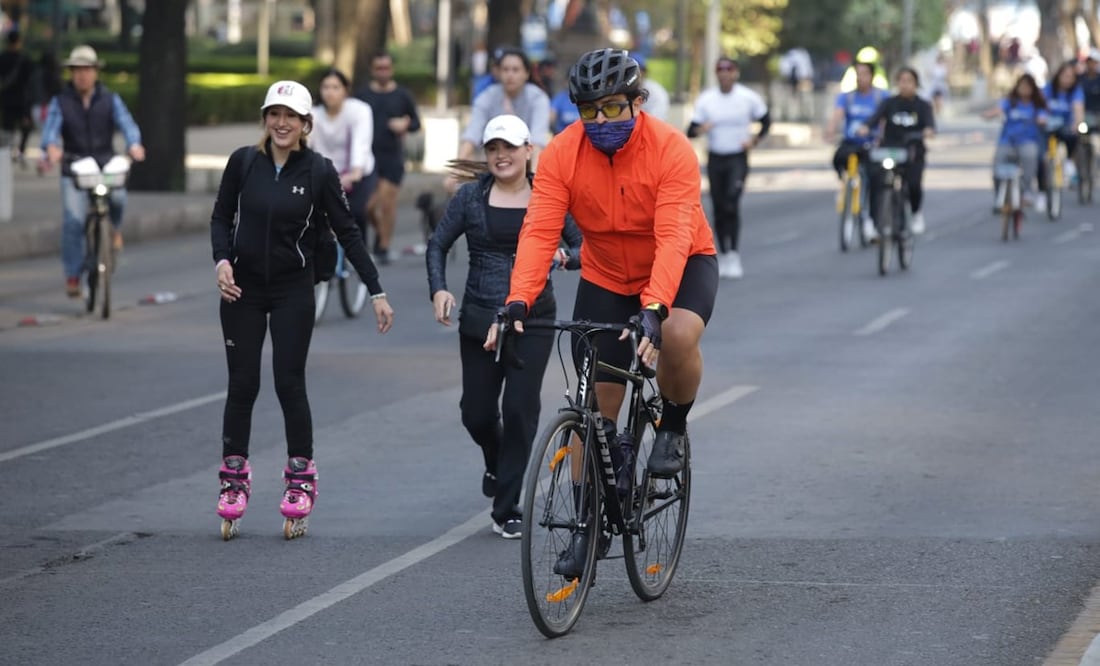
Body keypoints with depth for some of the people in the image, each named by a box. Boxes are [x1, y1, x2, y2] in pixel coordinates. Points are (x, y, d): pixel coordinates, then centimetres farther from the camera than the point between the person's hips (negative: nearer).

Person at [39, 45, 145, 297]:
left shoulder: (110, 100, 3)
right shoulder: (61, 102, 2)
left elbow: (126, 122, -12)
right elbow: (51, 128, -13)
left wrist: (134, 144, -35)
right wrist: (51, 148, -38)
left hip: (106, 164, 1)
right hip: (74, 169, -1)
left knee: (117, 198, -27)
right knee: (73, 221, -13)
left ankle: (113, 229, 8)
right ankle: (72, 275, -3)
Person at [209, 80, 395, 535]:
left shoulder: (319, 172, -8)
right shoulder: (244, 162, -4)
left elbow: (347, 233, -4)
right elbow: (221, 217, 7)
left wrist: (376, 292, -6)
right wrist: (222, 261, -12)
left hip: (292, 291, -1)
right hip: (243, 288, 2)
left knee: (289, 383, -3)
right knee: (242, 385, 2)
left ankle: (301, 479, 10)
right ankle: (233, 479, 12)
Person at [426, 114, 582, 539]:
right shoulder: (471, 196, 2)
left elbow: (585, 246, 2)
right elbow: (438, 245, 7)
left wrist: (564, 256, -21)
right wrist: (438, 289, -9)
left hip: (533, 318, -2)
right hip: (480, 318, 2)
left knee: (520, 407, -10)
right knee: (476, 412, 5)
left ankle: (507, 511, -1)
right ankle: (496, 461, 42)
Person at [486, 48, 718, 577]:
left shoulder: (670, 150, -26)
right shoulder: (562, 154, -18)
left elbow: (673, 237, -35)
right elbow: (539, 231, -25)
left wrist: (654, 308, -49)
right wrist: (519, 300, -41)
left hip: (681, 267, -3)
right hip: (605, 277, 3)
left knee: (678, 335, -35)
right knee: (596, 408, 1)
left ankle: (673, 425, -6)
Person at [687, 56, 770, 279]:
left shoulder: (748, 98, -4)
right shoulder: (706, 99, -2)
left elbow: (765, 121, 10)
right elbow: (691, 131, -4)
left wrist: (755, 140, -7)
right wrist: (699, 129, -28)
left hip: (738, 158, -3)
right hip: (715, 158, 3)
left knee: (732, 204, -18)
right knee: (718, 209, 6)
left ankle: (734, 255, -17)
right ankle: (723, 255, 18)